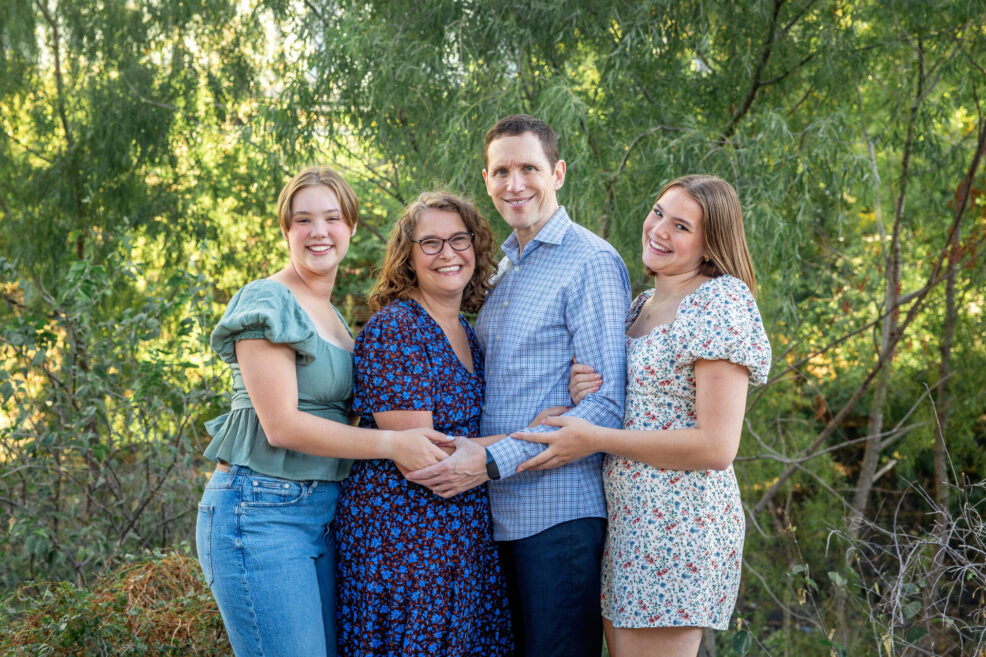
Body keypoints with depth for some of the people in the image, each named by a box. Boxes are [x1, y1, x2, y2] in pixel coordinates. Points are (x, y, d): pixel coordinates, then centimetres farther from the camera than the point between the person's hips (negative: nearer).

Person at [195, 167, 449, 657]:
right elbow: (281, 425, -16)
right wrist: (392, 443, -15)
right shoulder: (268, 302, -9)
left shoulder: (334, 317, 19)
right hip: (261, 511, -9)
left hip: (321, 514, 9)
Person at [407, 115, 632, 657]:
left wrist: (493, 462, -18)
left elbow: (606, 406, -15)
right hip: (500, 511, 7)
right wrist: (469, 453, 3)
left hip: (560, 510, -7)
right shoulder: (501, 269, 18)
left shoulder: (591, 262, -8)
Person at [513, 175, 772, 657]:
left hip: (677, 525, -9)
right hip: (624, 519, 9)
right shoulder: (643, 305, 14)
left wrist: (594, 439, -17)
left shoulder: (721, 303, -13)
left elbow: (716, 447, -19)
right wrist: (582, 393, 1)